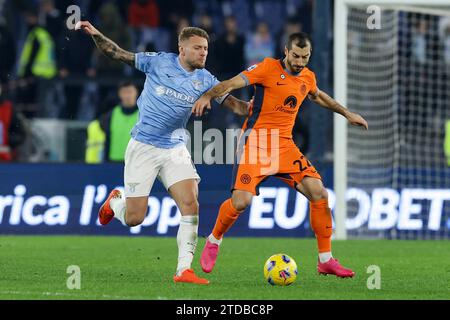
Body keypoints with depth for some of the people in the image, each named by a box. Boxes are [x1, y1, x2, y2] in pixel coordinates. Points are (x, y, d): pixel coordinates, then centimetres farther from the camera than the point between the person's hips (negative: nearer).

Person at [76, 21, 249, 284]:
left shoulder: (204, 80, 1)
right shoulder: (158, 62, -6)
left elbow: (235, 105, -1)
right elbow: (117, 54, 1)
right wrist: (96, 35, -13)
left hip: (175, 149, 3)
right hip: (143, 147, -3)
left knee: (191, 207, -16)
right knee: (134, 219, -3)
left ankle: (184, 270, -11)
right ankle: (115, 201, 34)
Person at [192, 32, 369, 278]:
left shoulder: (308, 77, 10)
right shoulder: (268, 68, -10)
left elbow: (318, 96, 34)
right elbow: (232, 83, -18)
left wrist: (346, 113, 41)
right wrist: (208, 96, -36)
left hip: (284, 145, 6)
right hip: (255, 142, -6)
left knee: (319, 193, -8)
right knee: (241, 200, -20)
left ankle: (326, 260, 3)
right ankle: (213, 242, 11)